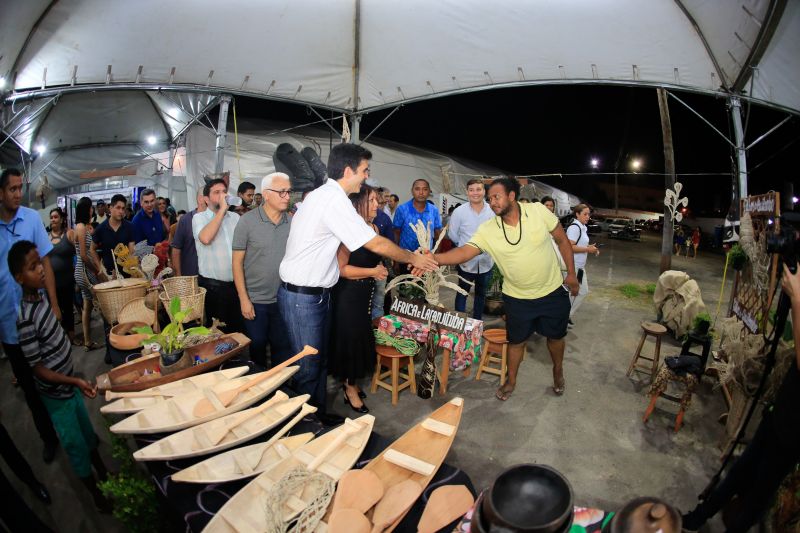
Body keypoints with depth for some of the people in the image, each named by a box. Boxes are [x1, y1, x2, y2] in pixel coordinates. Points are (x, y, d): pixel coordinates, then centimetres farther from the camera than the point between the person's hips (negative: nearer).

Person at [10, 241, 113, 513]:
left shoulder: (40, 297, -6)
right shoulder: (26, 320, -30)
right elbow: (38, 369, -21)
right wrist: (76, 381, -31)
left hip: (68, 384, 7)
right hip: (56, 394, -7)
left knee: (89, 435, 25)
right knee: (77, 447, 13)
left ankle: (104, 475, 48)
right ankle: (98, 496, 34)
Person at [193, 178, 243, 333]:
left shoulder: (235, 217, 9)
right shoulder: (199, 218, -3)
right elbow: (205, 238, -24)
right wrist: (222, 209, -19)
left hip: (237, 284, 4)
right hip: (212, 286, -4)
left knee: (239, 328, 13)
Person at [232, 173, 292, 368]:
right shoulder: (247, 222, -8)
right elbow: (237, 262, -6)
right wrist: (243, 299, -9)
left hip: (284, 299, 3)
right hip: (255, 301, -2)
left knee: (283, 348, 14)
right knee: (257, 348, 13)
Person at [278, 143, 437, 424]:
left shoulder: (321, 194, 10)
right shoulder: (335, 200, -21)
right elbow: (377, 245, -20)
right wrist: (414, 258, -5)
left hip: (315, 292, 10)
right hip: (302, 296, -10)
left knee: (319, 360, 19)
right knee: (308, 367, 4)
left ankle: (318, 414, 34)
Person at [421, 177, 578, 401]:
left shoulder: (539, 211, -16)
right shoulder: (487, 230, -17)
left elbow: (562, 240, -4)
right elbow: (464, 251, -29)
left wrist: (571, 273, -1)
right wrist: (434, 258, -47)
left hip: (553, 292, 1)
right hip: (518, 297, 0)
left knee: (555, 336, 20)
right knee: (516, 341, 15)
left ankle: (558, 371, 50)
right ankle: (511, 381, 40)